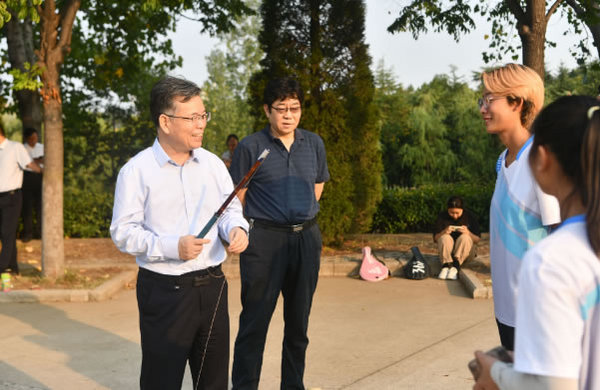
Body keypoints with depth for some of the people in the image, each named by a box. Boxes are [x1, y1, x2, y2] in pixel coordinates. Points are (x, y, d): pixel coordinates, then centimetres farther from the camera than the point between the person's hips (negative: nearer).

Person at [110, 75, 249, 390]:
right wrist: (171, 247, -22)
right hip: (164, 291, -5)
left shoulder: (213, 164, 7)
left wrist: (236, 228, -8)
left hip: (213, 285, 5)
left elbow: (230, 208, 15)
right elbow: (122, 232, -10)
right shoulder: (137, 171, -9)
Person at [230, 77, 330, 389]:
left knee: (298, 321, 13)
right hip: (264, 239, -4)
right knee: (255, 320, -2)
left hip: (306, 239, 5)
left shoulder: (314, 144, 7)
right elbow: (237, 198, -1)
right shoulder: (250, 146, -6)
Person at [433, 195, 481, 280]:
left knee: (465, 237, -30)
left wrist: (468, 233, -23)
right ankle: (446, 265, -45)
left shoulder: (470, 216, 0)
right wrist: (444, 232, -22)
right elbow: (435, 238, -1)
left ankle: (456, 265, -45)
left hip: (465, 251, -1)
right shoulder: (442, 217, 2)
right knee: (445, 237, -28)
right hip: (446, 250, 1)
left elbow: (477, 239, -2)